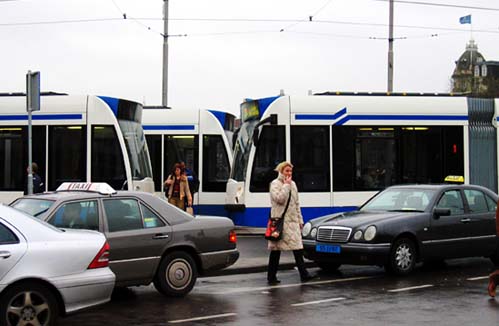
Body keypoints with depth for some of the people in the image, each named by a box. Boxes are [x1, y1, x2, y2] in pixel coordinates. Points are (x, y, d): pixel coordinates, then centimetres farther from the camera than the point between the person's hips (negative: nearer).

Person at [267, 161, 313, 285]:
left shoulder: (293, 184, 16)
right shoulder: (275, 184, -4)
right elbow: (280, 198, -20)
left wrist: (300, 220, 15)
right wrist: (286, 185, -12)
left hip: (292, 221, 6)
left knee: (298, 248, -3)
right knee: (276, 250, 1)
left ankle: (304, 274, -5)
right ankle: (271, 277, 9)